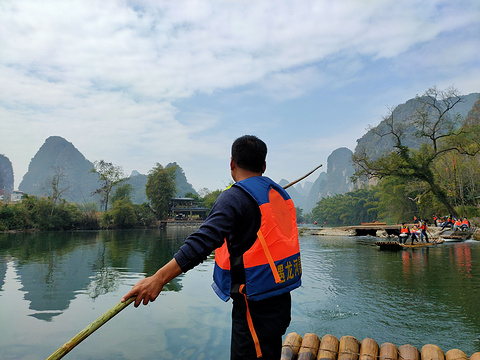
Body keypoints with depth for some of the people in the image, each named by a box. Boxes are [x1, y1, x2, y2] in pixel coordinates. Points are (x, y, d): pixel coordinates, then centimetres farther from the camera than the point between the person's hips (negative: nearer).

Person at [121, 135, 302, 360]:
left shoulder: (234, 197, -17)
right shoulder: (279, 194, 7)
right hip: (281, 299, 8)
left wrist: (159, 278, -33)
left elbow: (204, 240, -30)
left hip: (255, 306, -8)